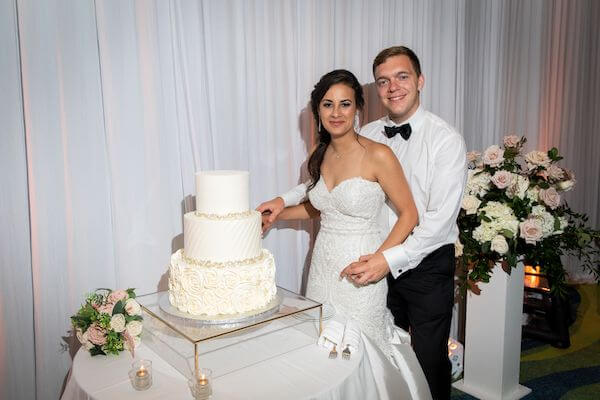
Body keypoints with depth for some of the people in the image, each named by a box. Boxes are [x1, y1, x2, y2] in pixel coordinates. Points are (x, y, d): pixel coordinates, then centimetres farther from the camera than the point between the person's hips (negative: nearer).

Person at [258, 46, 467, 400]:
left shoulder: (446, 140, -13)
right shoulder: (368, 135, 2)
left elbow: (441, 218, -21)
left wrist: (392, 259, -28)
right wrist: (286, 199, 5)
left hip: (427, 265, -4)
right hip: (381, 263, 4)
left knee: (429, 358, 11)